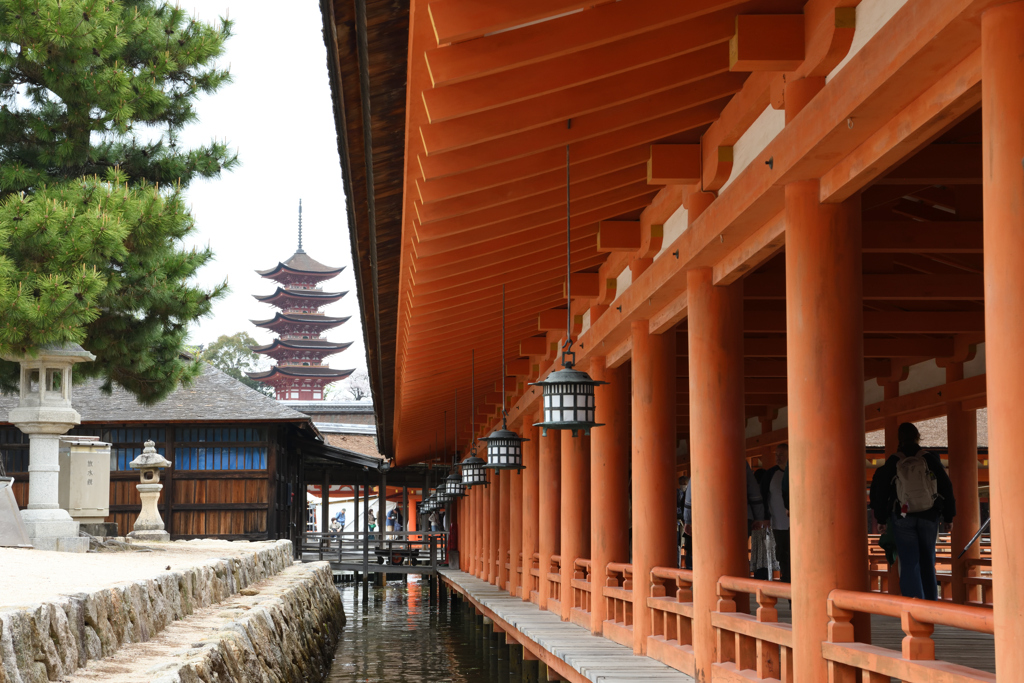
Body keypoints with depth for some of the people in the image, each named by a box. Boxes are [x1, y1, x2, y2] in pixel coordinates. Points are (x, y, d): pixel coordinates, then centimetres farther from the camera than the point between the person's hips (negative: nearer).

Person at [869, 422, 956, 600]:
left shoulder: (892, 462, -2)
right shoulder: (930, 459, -2)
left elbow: (880, 491, 2)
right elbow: (946, 487, 1)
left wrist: (881, 519, 12)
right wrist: (948, 517, 9)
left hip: (902, 519, -1)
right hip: (929, 518, 1)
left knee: (909, 563, -1)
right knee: (927, 561, 14)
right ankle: (931, 602, 17)